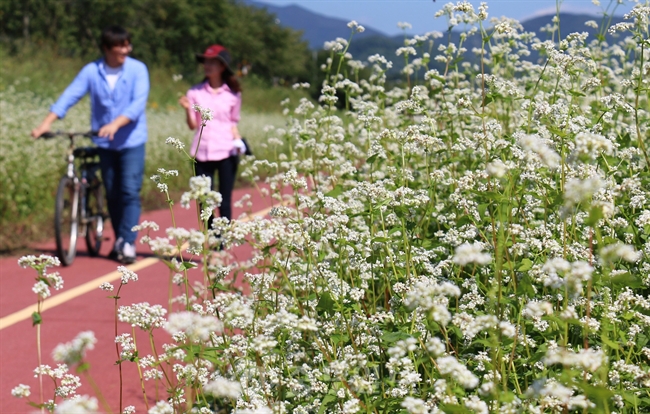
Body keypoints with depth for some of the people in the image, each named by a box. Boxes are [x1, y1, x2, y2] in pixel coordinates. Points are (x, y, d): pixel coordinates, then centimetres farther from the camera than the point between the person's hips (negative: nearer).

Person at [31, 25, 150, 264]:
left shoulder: (137, 70, -7)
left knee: (130, 192, -11)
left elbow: (138, 102, -18)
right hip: (105, 143, 3)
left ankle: (127, 243, -8)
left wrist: (116, 124, -33)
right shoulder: (91, 71, -3)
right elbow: (69, 96, -9)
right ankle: (120, 242, 21)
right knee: (112, 194, 9)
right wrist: (46, 124, -21)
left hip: (132, 141, -2)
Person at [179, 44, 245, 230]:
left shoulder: (232, 94, 5)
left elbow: (233, 124, 11)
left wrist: (238, 141, -7)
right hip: (202, 153, 1)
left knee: (225, 202, 0)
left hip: (226, 153, -1)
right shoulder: (195, 93, 4)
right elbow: (193, 125, 3)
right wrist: (188, 109, -14)